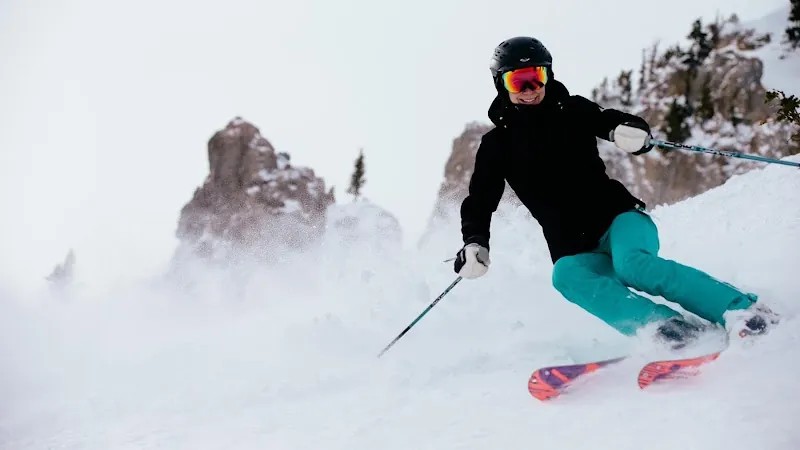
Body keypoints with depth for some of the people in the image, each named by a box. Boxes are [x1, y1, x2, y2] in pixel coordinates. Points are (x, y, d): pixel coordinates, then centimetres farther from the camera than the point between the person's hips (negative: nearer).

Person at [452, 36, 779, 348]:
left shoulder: (572, 111, 5)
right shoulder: (497, 144, 6)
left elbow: (613, 121, 5)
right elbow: (480, 200, 7)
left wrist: (634, 133, -20)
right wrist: (474, 243, -12)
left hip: (617, 215, -1)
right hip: (574, 249, 1)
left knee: (631, 263, -34)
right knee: (567, 276, -34)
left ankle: (742, 311, -35)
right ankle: (671, 329, -47)